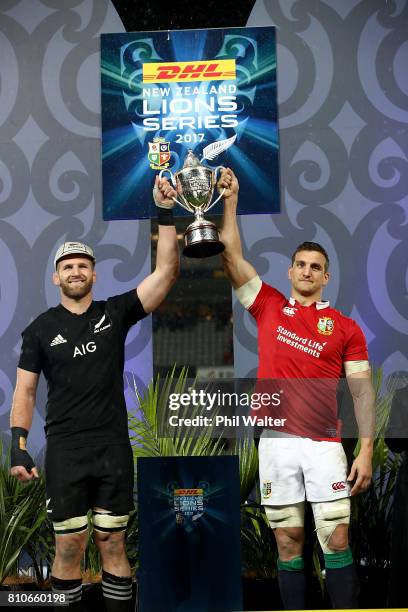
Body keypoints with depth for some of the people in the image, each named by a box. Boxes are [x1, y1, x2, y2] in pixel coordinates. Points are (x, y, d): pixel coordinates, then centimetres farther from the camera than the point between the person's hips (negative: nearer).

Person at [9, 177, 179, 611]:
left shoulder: (115, 313, 4)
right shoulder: (41, 328, 3)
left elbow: (165, 272, -4)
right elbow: (25, 390, 4)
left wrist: (165, 212, -10)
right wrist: (18, 445, -7)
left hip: (114, 448, 1)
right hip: (65, 450, -1)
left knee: (112, 545, 7)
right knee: (69, 547, 2)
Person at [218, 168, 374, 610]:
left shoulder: (345, 328, 6)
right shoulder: (269, 307, 9)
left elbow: (362, 391, 4)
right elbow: (232, 255, 7)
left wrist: (366, 450, -4)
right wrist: (230, 200, 4)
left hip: (324, 444, -1)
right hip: (276, 442, 1)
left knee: (336, 541, 0)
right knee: (289, 542, 7)